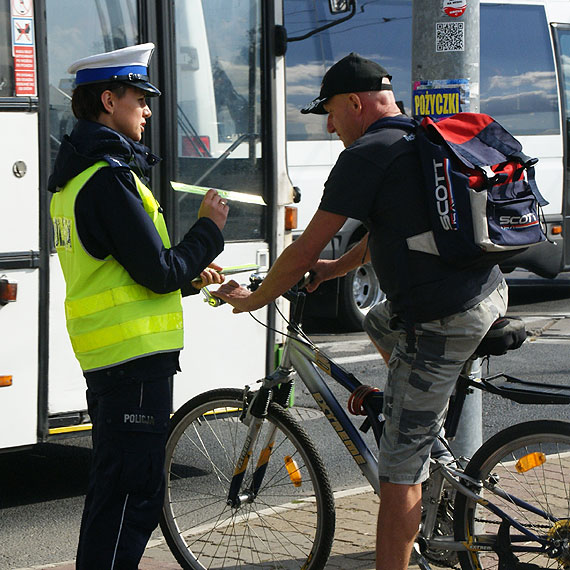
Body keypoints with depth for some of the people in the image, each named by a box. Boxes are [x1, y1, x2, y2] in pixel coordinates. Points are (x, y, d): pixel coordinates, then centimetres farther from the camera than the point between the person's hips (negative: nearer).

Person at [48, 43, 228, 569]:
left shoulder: (76, 174, 16)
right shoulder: (109, 176, -17)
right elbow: (158, 273, -19)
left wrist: (190, 274, 17)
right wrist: (209, 230, -5)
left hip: (105, 356, 11)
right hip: (135, 354, -11)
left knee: (114, 486, 18)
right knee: (133, 492, -7)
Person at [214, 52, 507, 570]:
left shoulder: (367, 155, -11)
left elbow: (304, 252, -9)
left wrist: (251, 300, 6)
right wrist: (340, 266, 38)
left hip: (441, 324, -10)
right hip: (490, 293, 10)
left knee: (399, 474, -5)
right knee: (381, 324, 37)